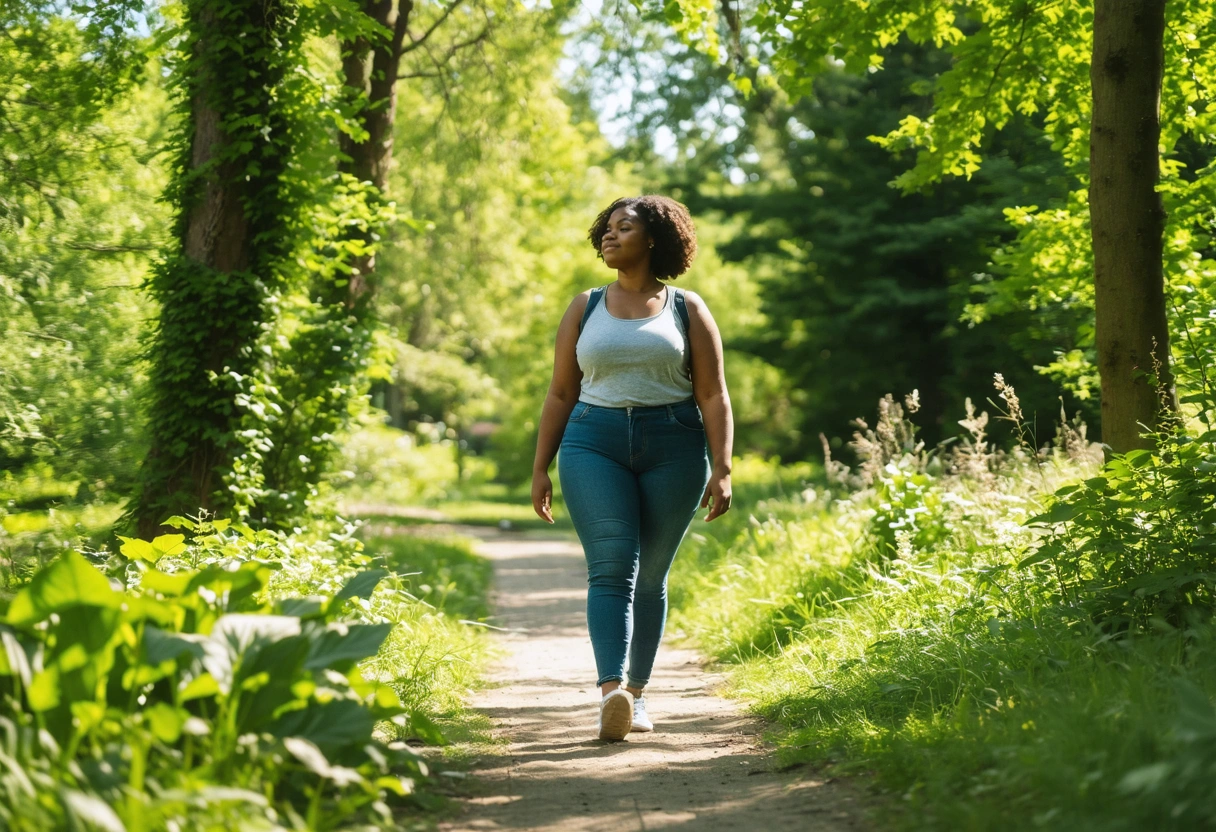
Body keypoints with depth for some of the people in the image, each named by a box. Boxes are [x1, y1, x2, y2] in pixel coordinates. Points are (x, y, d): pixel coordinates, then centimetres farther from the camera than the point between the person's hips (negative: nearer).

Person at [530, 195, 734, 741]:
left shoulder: (687, 310, 9)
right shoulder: (585, 309, 14)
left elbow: (713, 395, 4)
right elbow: (560, 394, 15)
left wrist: (722, 468, -7)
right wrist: (540, 469, 9)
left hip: (673, 449, 0)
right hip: (594, 445, 0)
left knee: (651, 575, 4)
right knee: (611, 566, -15)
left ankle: (637, 694, 14)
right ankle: (611, 693, -29)